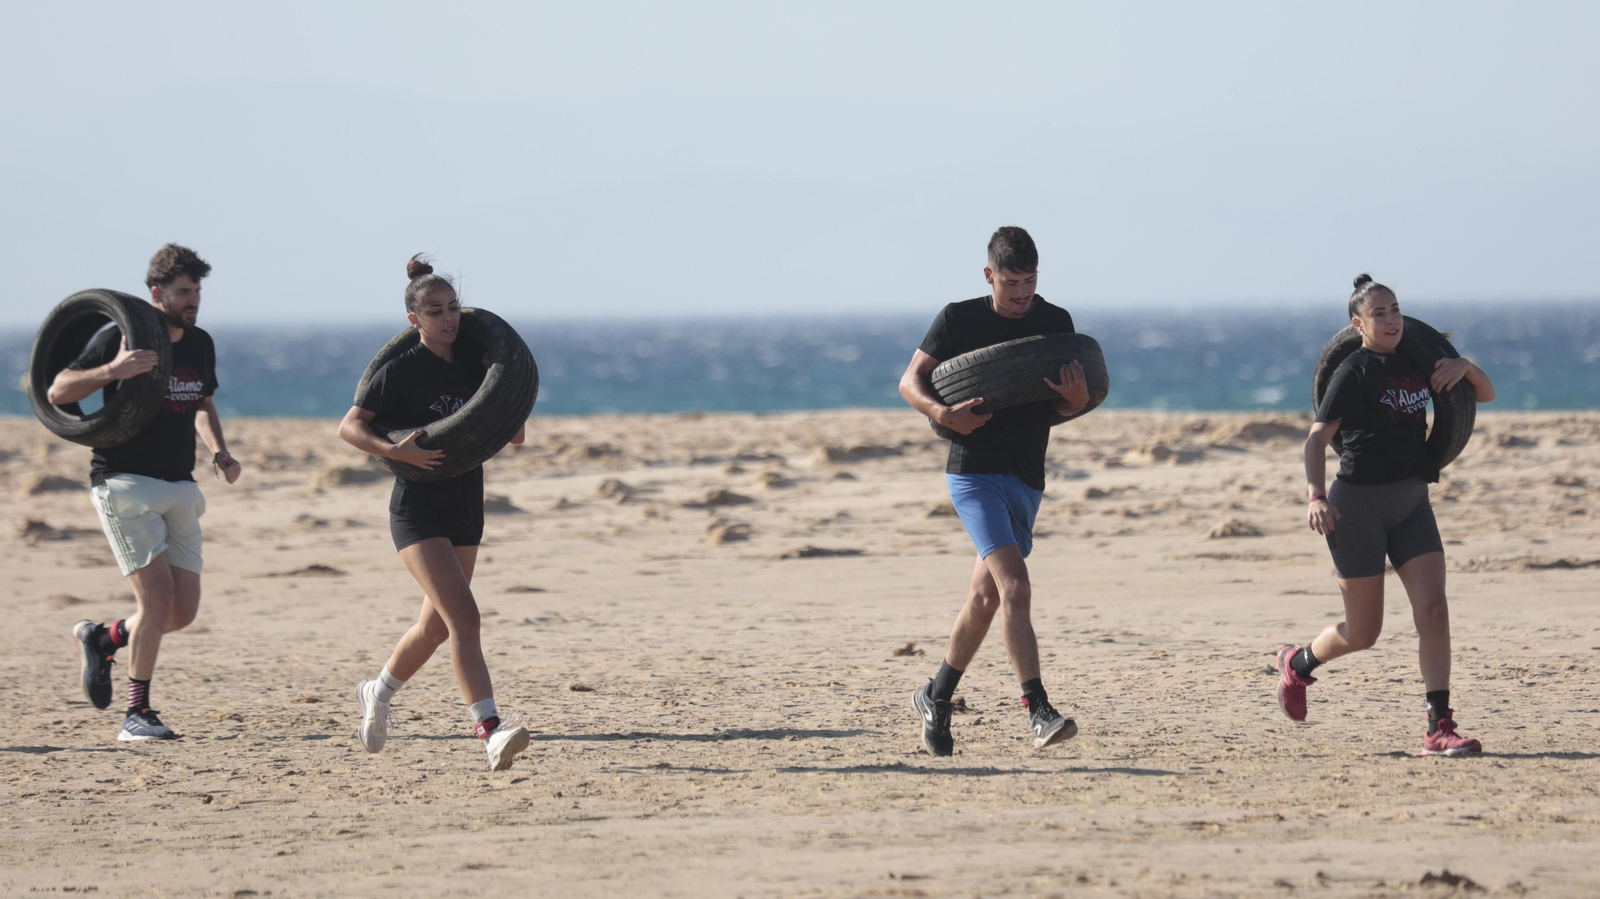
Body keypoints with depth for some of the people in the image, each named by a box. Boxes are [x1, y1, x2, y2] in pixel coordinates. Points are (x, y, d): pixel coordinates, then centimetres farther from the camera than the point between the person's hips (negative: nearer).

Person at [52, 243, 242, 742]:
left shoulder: (200, 344, 8)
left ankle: (101, 638, 29)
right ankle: (136, 715, -6)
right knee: (158, 596, -16)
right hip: (125, 483, -7)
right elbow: (58, 391, -14)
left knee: (184, 612, 2)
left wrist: (220, 453, 8)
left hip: (179, 487, 7)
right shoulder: (117, 338, -11)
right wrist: (111, 371, -30)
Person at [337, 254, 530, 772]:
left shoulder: (474, 361, 5)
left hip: (466, 508, 6)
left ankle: (378, 694, 41)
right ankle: (490, 732, -27)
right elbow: (349, 426, -8)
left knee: (437, 624, 16)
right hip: (417, 510, -6)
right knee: (463, 615, -19)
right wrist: (394, 451, -23)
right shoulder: (401, 370, -9)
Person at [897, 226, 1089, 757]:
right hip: (974, 470, -5)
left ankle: (936, 699, 31)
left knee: (986, 598, 14)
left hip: (1027, 478, 5)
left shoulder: (1055, 323, 8)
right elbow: (911, 380, 2)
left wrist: (1078, 398, -14)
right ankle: (1038, 713, -27)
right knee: (1015, 588, -20)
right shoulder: (959, 320, -3)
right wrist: (942, 413, -18)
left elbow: (1064, 406, 10)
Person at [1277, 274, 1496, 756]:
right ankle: (1297, 662, 33)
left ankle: (1439, 729, -11)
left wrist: (1465, 367, -6)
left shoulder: (1416, 361, 9)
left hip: (1411, 501, 6)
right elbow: (1317, 437, -16)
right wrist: (1315, 494, -31)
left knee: (1433, 611, -10)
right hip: (1358, 501, -5)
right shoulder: (1354, 372, -10)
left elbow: (1485, 394, 16)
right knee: (1363, 632, 1)